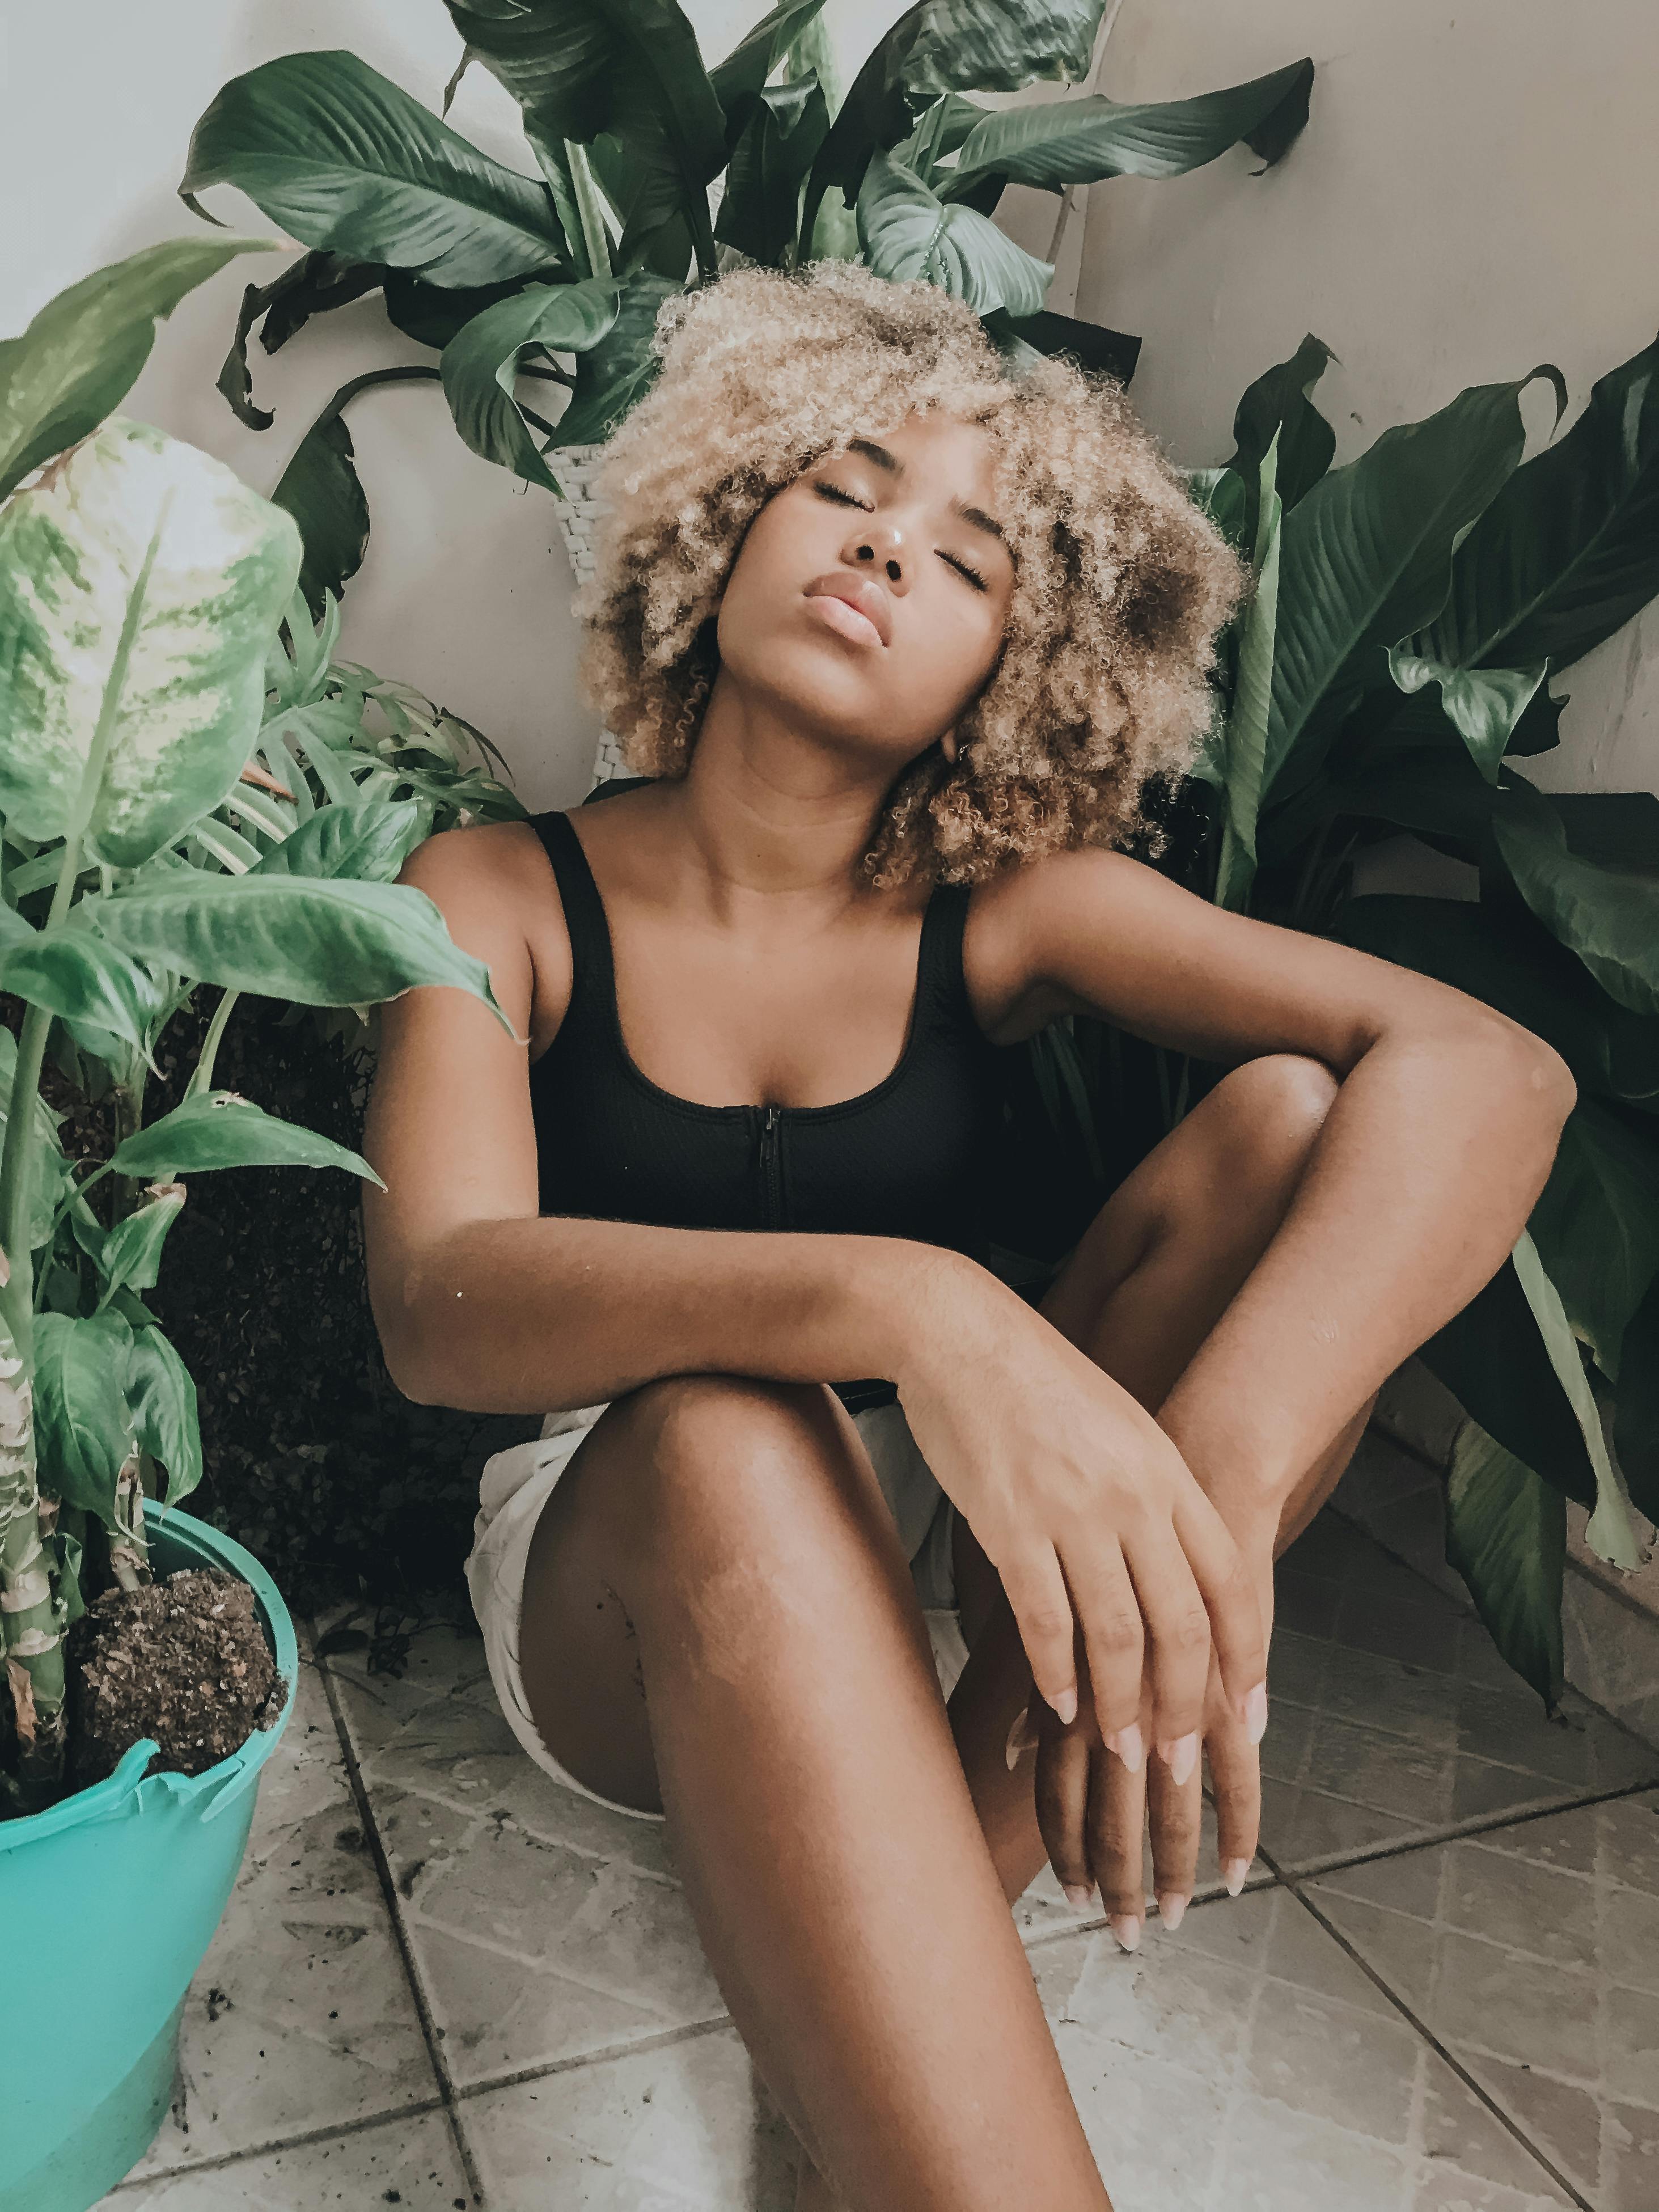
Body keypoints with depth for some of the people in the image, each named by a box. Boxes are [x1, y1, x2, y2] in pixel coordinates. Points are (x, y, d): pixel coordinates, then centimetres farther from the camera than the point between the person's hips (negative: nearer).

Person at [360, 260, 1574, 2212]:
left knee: (1297, 1121, -20)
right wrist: (904, 1307, -44)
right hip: (615, 1583, -2)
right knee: (729, 1432, -38)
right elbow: (439, 1305, -25)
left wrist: (1218, 1478, -39)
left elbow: (1488, 1068, -20)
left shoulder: (1008, 907, -6)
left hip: (946, 1551, 3)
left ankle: (944, 1907, -19)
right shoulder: (502, 898, -7)